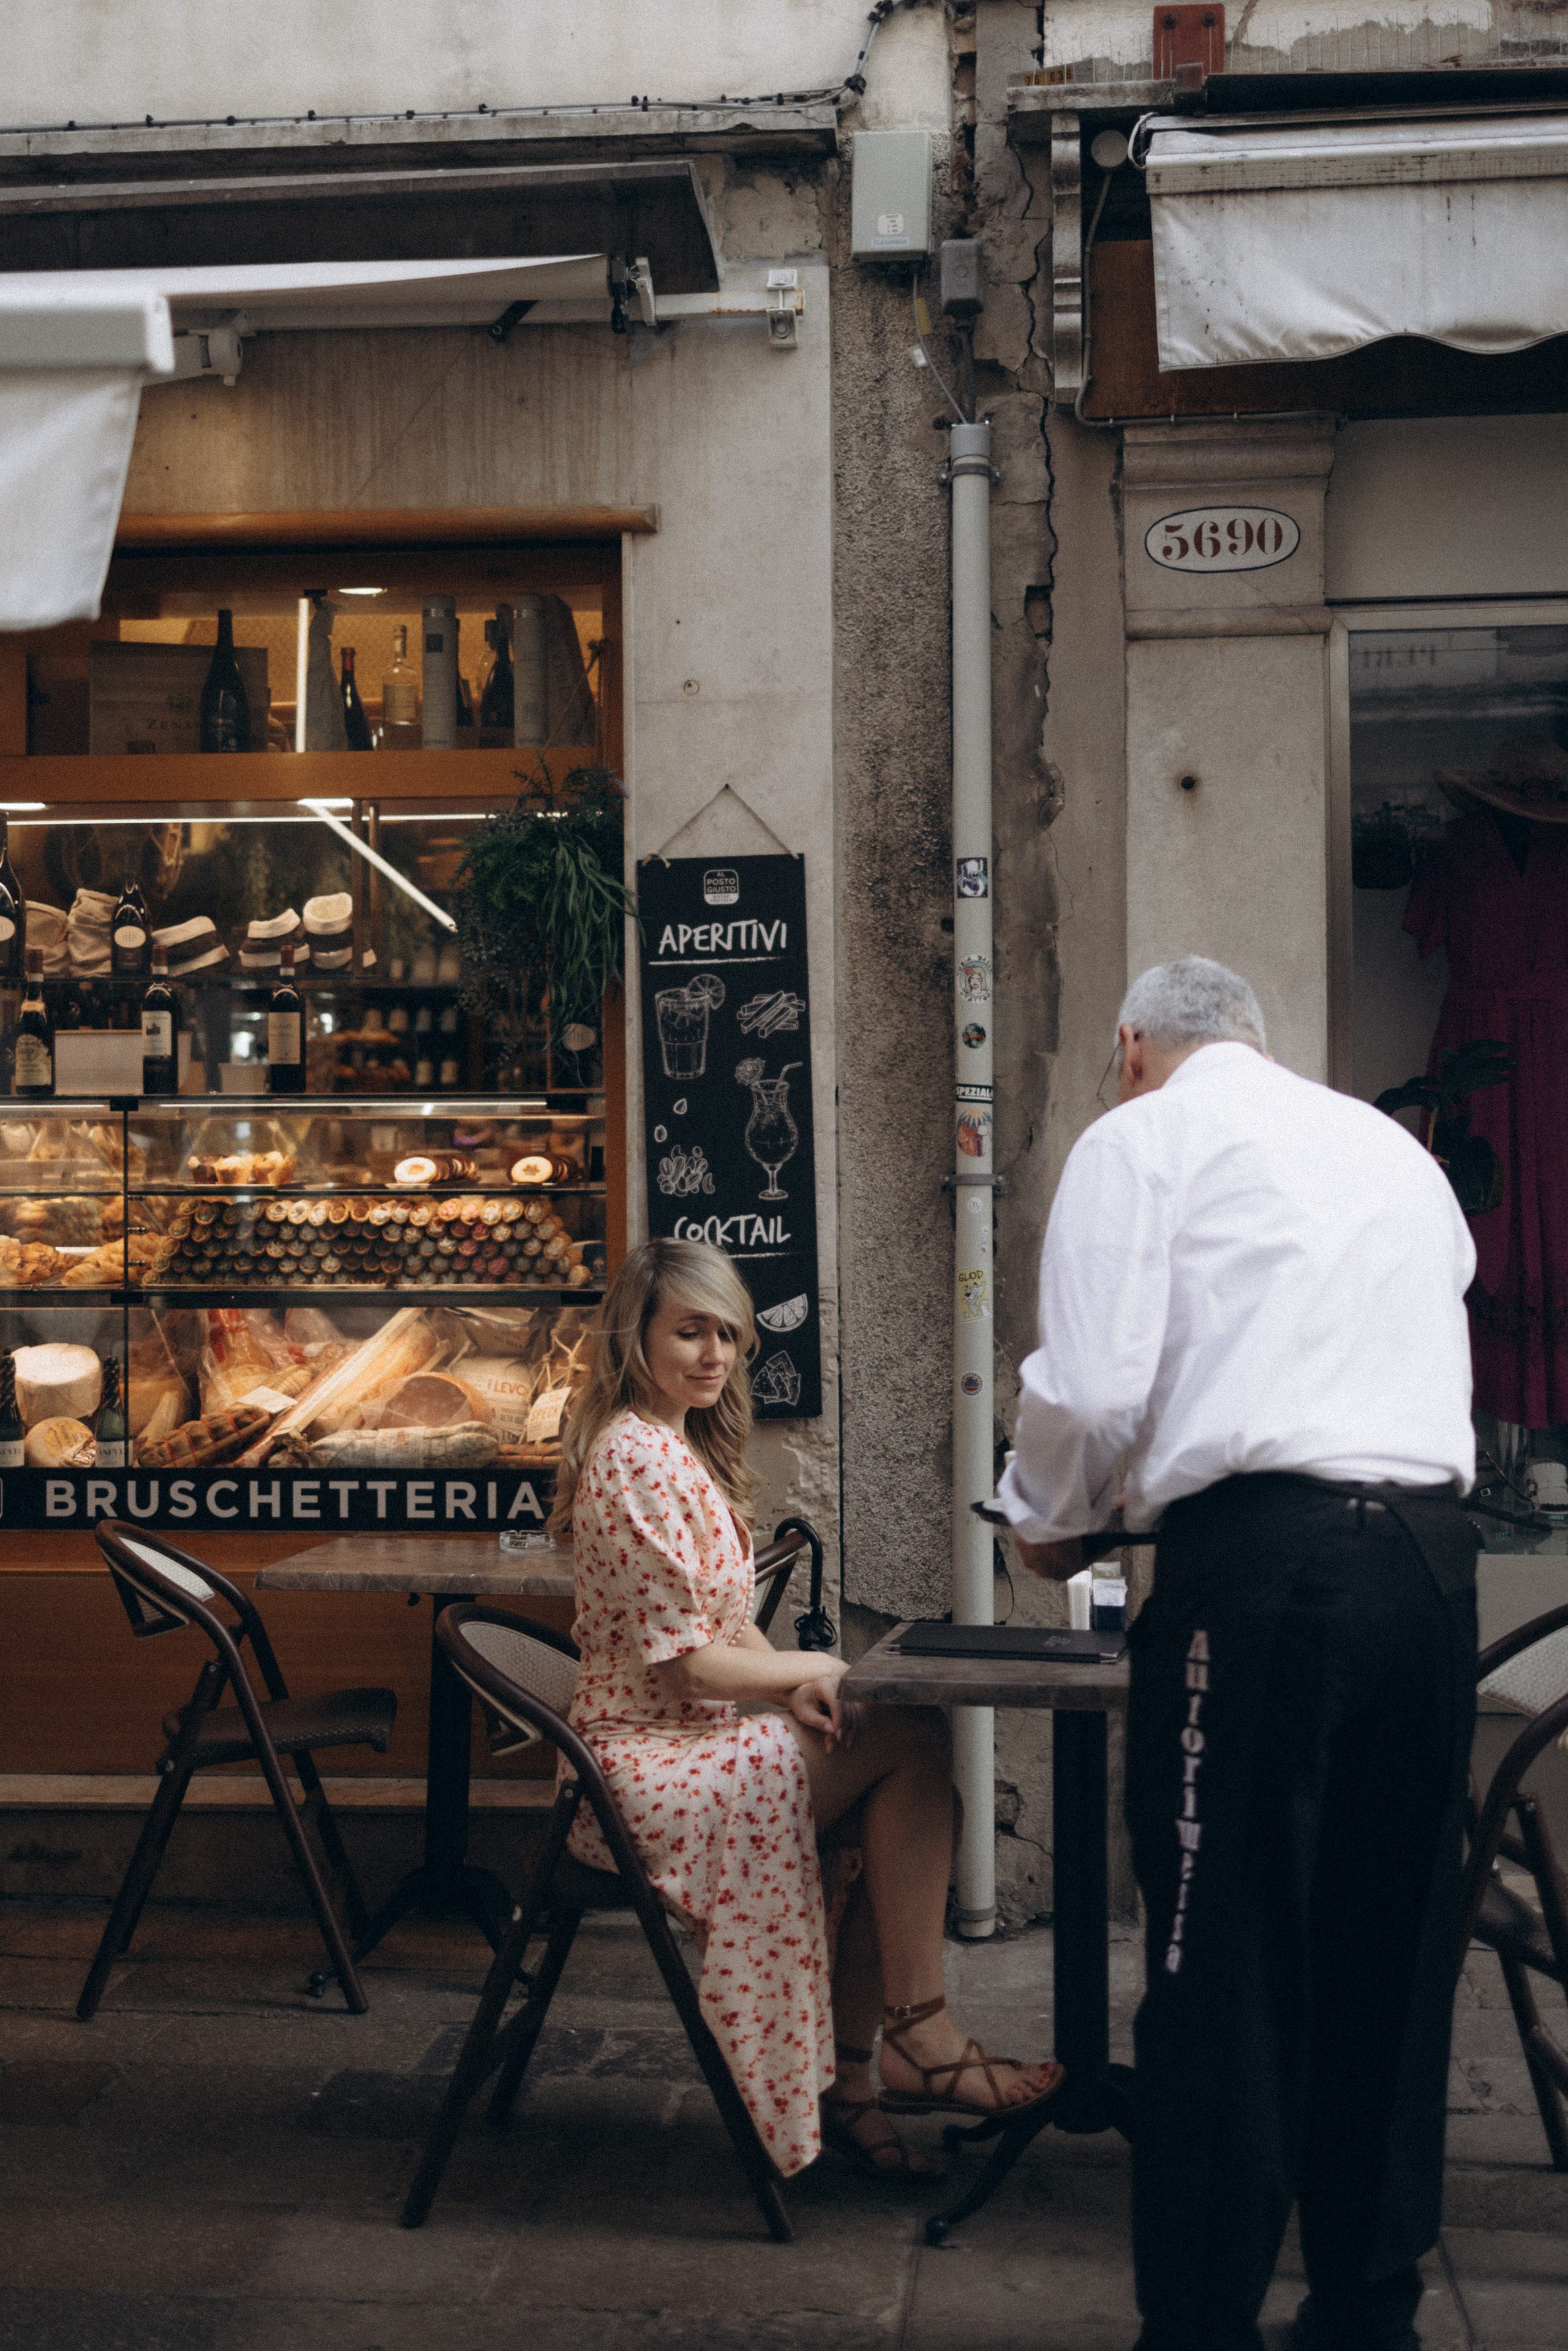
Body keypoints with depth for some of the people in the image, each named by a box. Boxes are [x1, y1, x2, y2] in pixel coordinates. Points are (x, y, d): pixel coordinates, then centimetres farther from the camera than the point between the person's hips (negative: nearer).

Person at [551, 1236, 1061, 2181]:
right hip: (654, 1768, -10)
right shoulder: (638, 1459, -17)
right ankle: (920, 2041, -8)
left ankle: (843, 2079, -1)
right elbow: (685, 1659, -19)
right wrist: (811, 1672, -5)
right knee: (915, 1742, -16)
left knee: (909, 1761, -5)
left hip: (690, 1743, 10)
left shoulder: (682, 1448, 15)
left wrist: (787, 1682, -5)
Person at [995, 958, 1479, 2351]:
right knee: (1390, 1958, 13)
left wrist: (1049, 1523, 13)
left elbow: (1095, 1385, -6)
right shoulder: (1397, 1148, 24)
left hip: (1263, 1559, -6)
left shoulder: (1142, 1138, 5)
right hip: (1431, 1553, 6)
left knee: (1223, 1968, -1)